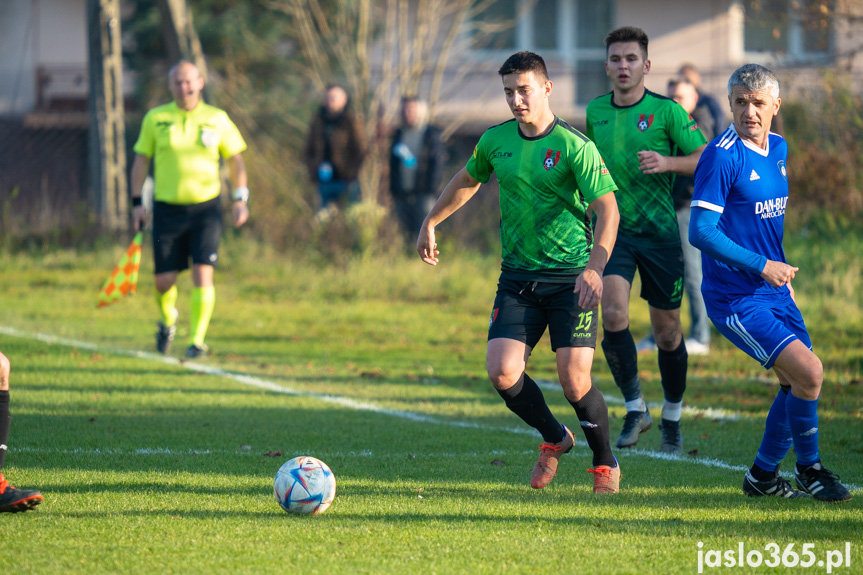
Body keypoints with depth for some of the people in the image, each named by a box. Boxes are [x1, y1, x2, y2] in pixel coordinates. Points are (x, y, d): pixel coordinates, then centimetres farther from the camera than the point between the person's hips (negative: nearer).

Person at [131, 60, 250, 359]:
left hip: (205, 208, 0)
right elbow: (141, 160, 8)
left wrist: (240, 199, 0)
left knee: (202, 273, -12)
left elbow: (235, 158, 10)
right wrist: (137, 202, 2)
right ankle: (168, 321, 33)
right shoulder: (155, 119, 2)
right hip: (167, 208, 1)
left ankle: (197, 340, -5)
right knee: (164, 281, 1)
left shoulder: (217, 119, 2)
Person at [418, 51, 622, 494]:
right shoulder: (495, 141, 5)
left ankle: (605, 464, 15)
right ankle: (554, 439, 15)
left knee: (575, 382, -12)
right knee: (501, 371, -13)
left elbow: (608, 212, -18)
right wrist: (430, 223, 31)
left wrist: (594, 268, -32)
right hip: (517, 279, 4)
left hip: (571, 279, -4)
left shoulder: (575, 147, -11)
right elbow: (467, 180, 27)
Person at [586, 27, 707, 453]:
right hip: (613, 229, 2)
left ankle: (672, 418, 25)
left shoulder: (666, 111, -6)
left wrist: (667, 163, -26)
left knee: (666, 331, 5)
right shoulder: (595, 112, 6)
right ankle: (635, 408, -4)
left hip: (660, 231, -2)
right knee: (613, 314, -19)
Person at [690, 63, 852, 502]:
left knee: (796, 383, 10)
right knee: (808, 372, -16)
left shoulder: (779, 149, 8)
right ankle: (809, 469, 3)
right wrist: (763, 266, -19)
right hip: (735, 297, -8)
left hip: (774, 290, 8)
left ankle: (762, 476, 26)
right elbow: (700, 231, -21)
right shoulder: (722, 156, -17)